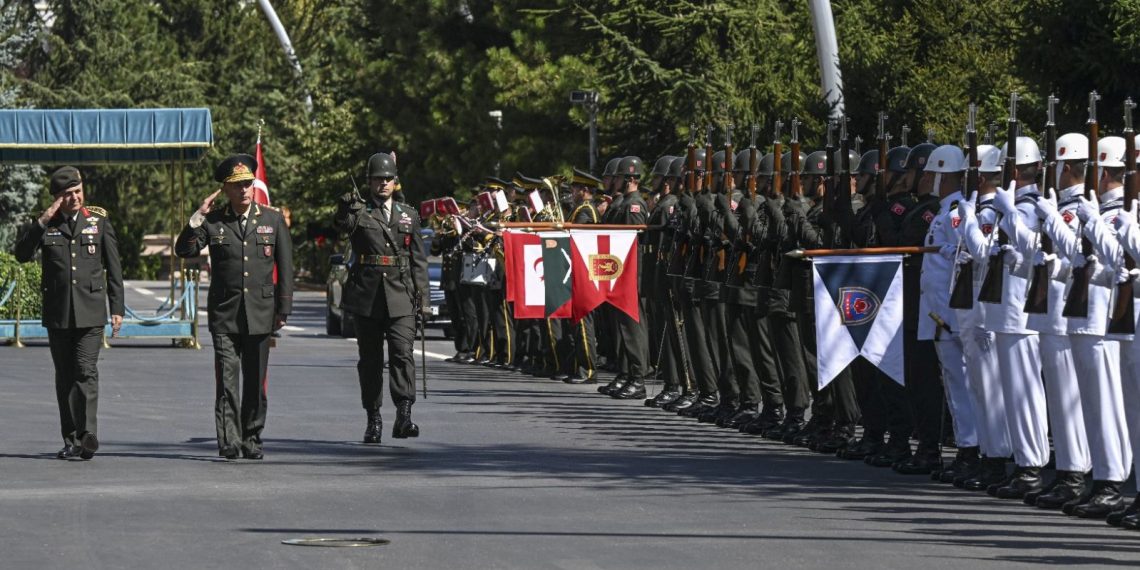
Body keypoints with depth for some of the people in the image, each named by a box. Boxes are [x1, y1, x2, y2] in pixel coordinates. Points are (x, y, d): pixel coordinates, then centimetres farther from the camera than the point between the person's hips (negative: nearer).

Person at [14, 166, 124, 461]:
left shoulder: (99, 221, 6)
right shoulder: (46, 225, 7)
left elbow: (113, 268, 8)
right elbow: (22, 255, -5)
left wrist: (117, 308, 4)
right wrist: (42, 221, -12)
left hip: (90, 312, -2)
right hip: (58, 313, 2)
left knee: (86, 372, -15)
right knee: (65, 377, 6)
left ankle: (88, 435, -22)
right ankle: (71, 440, 12)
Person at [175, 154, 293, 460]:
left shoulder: (273, 219, 6)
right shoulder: (212, 221, 4)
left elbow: (285, 267, 8)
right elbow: (183, 250, -4)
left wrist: (283, 309, 3)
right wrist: (198, 217, -14)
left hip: (260, 315, 1)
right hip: (225, 315, -1)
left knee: (255, 381, 8)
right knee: (226, 380, -10)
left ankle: (251, 439, 19)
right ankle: (229, 441, -13)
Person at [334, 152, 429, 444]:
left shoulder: (409, 215, 14)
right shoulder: (359, 212, 7)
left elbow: (418, 259, 14)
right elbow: (344, 224, -18)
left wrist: (422, 295, 7)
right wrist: (348, 206, -34)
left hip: (400, 297, 0)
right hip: (367, 296, 0)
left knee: (402, 354, -14)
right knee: (370, 359, 6)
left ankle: (404, 415, -19)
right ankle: (374, 419, 14)